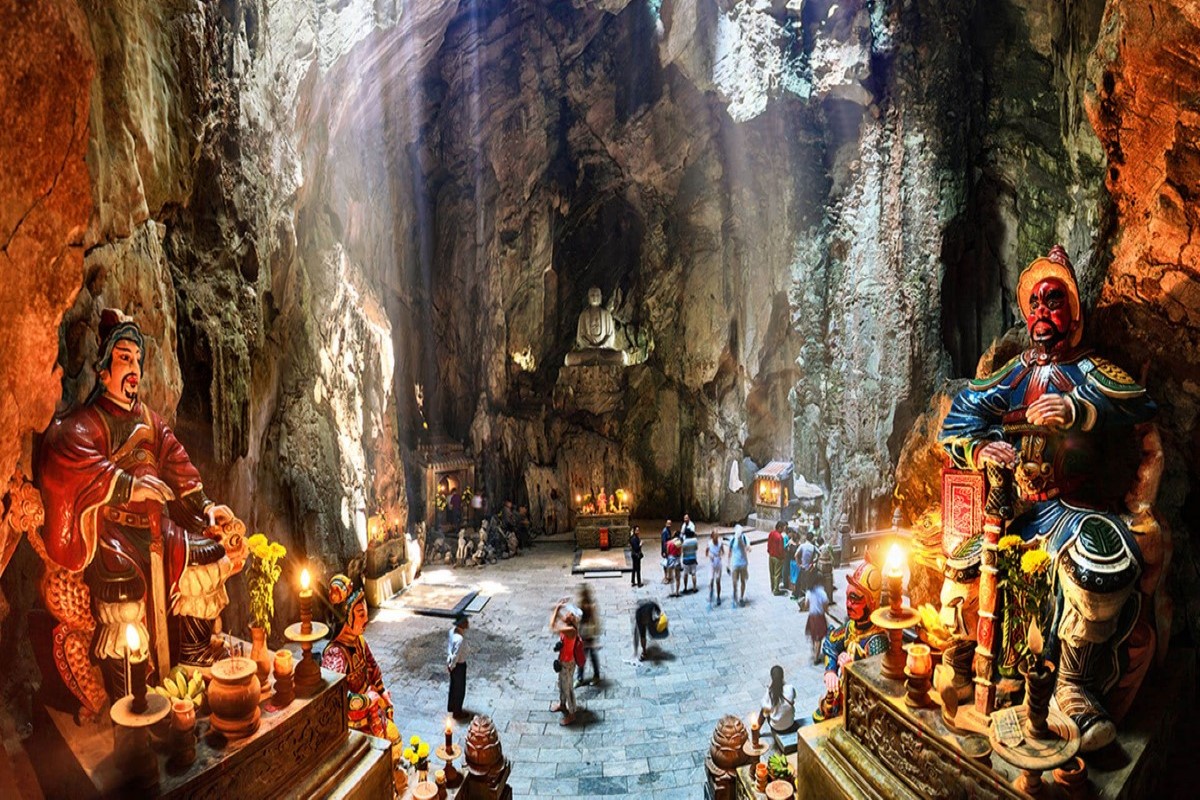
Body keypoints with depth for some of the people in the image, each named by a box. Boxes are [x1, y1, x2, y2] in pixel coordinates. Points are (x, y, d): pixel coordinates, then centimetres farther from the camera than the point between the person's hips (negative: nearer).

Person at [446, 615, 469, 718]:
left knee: (453, 685, 27)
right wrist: (451, 666, -12)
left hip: (453, 663, 8)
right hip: (459, 665, -8)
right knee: (460, 689, 12)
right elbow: (456, 655, -29)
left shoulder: (453, 631, -8)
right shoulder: (460, 639, -36)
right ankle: (457, 712, 30)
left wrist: (448, 660, 12)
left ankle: (451, 707, 45)